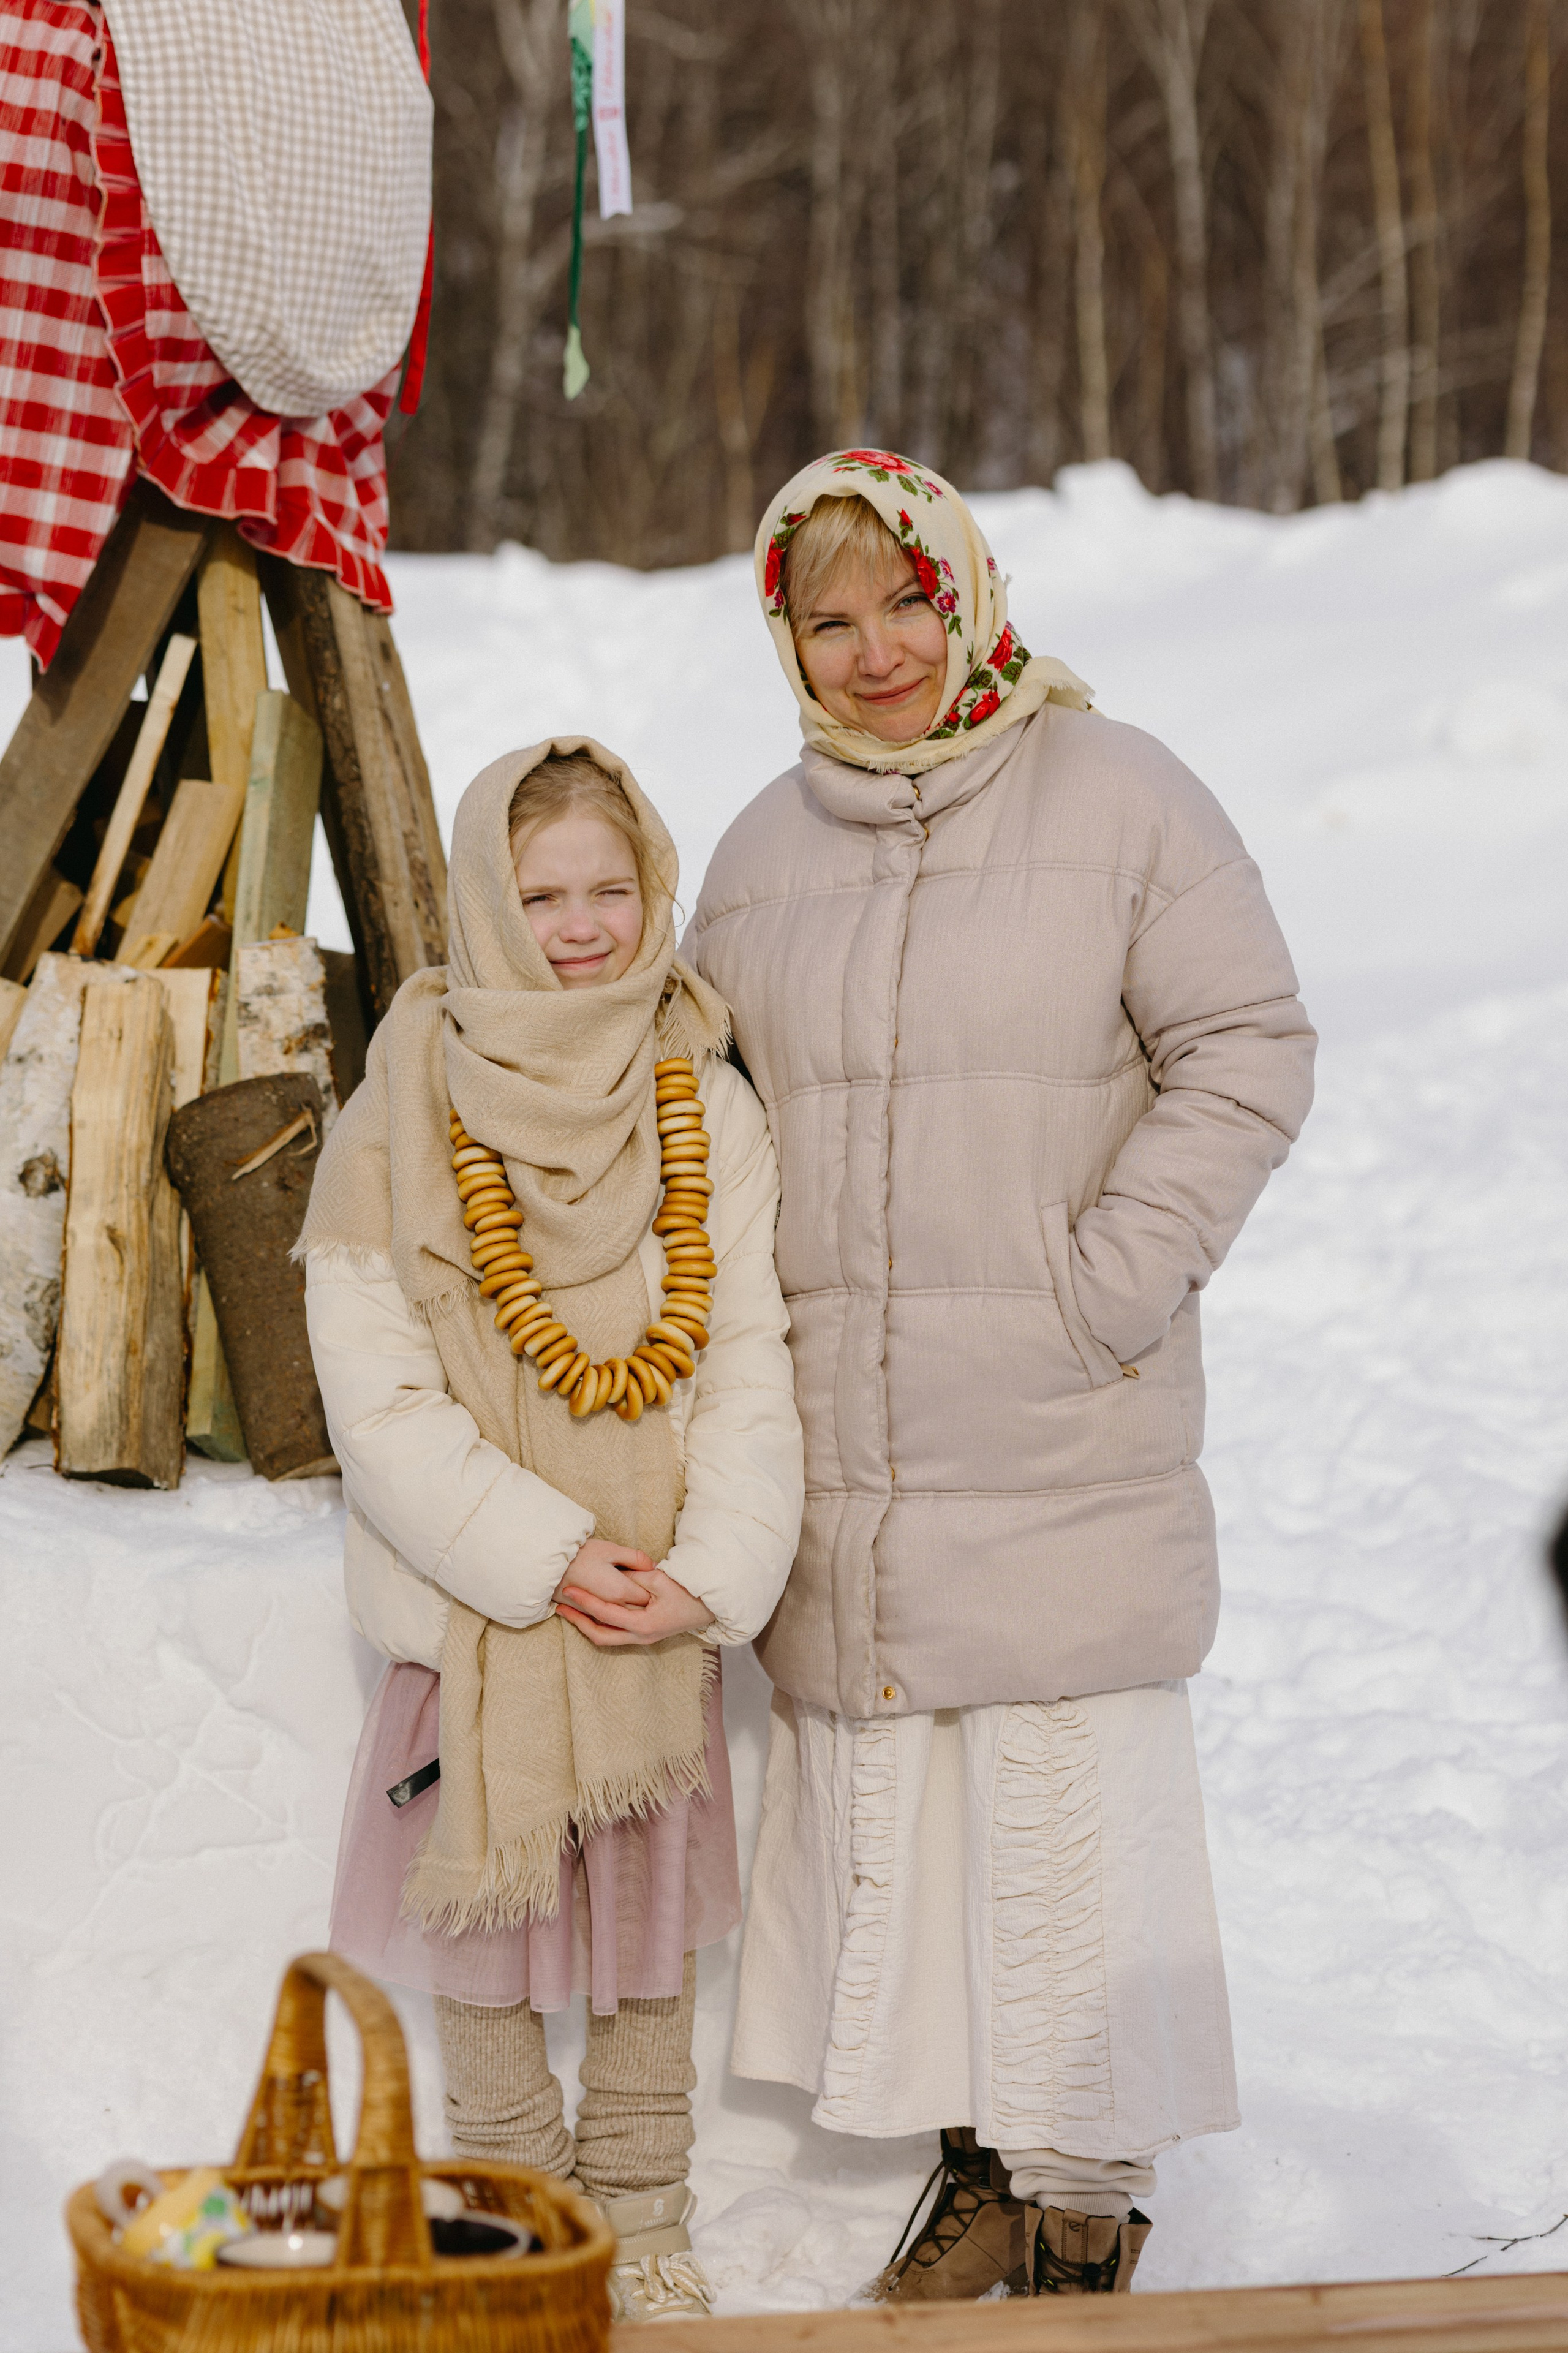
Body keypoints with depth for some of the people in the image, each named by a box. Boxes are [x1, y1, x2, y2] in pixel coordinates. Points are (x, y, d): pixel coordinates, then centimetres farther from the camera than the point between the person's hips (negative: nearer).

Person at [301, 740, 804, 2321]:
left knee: (650, 1921, 12)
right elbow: (377, 1391, -11)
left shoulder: (709, 1112, 0)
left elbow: (753, 1365, -1)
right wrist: (544, 1555, -17)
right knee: (484, 1923, 9)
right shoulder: (404, 1119, -8)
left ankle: (641, 2218, 28)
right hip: (471, 1609, -2)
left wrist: (710, 1571, -14)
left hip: (661, 1614, 2)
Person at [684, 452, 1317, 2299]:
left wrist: (1118, 1277, -11)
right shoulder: (766, 850, 13)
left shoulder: (1118, 799, -1)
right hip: (840, 1446, 5)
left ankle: (1086, 2203, 9)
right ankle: (974, 2157, 21)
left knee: (1069, 1799, -3)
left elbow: (1247, 1049, -3)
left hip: (1065, 1440, -4)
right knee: (884, 1797, 7)